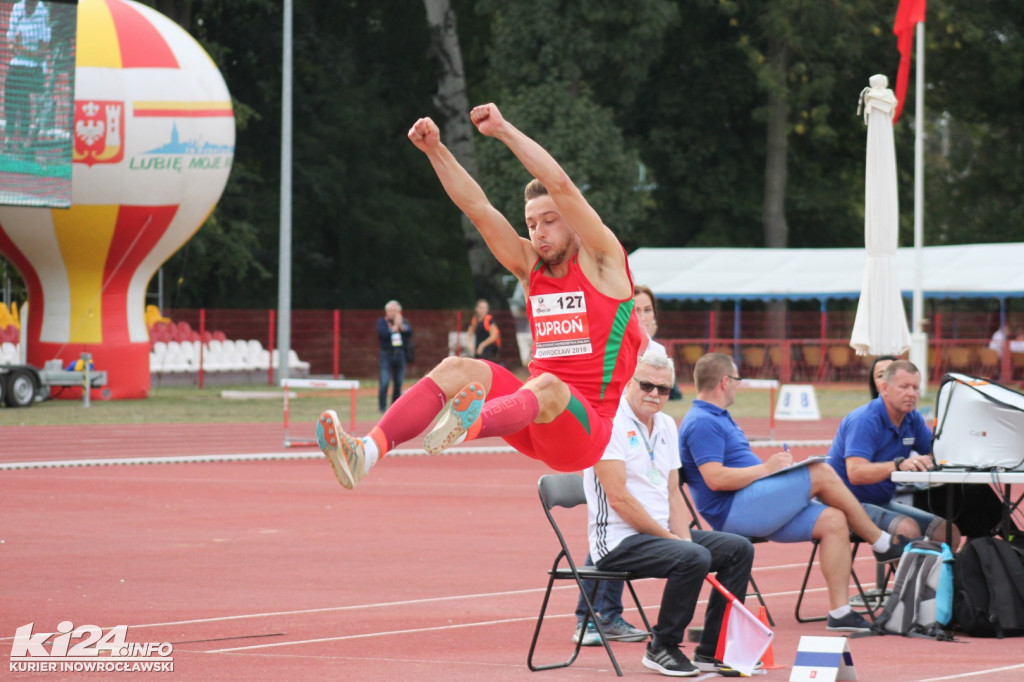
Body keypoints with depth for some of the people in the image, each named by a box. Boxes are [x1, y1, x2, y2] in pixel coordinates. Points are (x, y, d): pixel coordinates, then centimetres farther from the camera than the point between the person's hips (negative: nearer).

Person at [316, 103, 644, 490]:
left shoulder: (601, 263, -1)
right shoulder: (531, 267, 16)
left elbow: (559, 185, -12)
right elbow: (477, 207, 8)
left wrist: (503, 130, -12)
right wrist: (435, 150, -2)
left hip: (586, 429, -6)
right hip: (535, 425, 6)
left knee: (548, 386, -38)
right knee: (457, 370, -14)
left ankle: (466, 426, -71)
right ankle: (366, 452, -36)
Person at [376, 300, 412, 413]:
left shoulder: (403, 321, 13)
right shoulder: (381, 322, 4)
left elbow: (409, 332, -2)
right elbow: (383, 333, -13)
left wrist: (401, 325, -12)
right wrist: (395, 326, -8)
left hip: (400, 354, 4)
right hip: (387, 354, -4)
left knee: (398, 384, 5)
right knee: (384, 383, -12)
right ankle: (382, 408, -9)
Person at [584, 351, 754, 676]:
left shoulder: (666, 425, 14)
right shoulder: (610, 422, -13)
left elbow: (673, 493, 16)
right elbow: (618, 498, -19)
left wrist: (683, 537, -3)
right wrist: (670, 538, -16)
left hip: (660, 534, 9)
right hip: (619, 540, -9)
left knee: (739, 549, 2)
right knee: (694, 558, -30)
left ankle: (712, 650, 5)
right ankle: (662, 648, -13)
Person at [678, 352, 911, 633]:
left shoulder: (717, 417, 23)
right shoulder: (701, 423, -12)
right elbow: (715, 479, -22)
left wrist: (774, 464, 10)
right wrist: (766, 468, -14)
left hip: (753, 509, 11)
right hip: (733, 512, -11)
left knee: (834, 520, -5)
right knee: (820, 473, -15)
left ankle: (839, 611, -9)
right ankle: (883, 543, -2)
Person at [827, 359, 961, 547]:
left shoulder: (912, 418, 7)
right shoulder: (865, 420, -20)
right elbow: (855, 473, -31)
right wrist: (899, 466, -46)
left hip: (883, 503, 9)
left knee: (949, 533, -3)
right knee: (908, 529, -32)